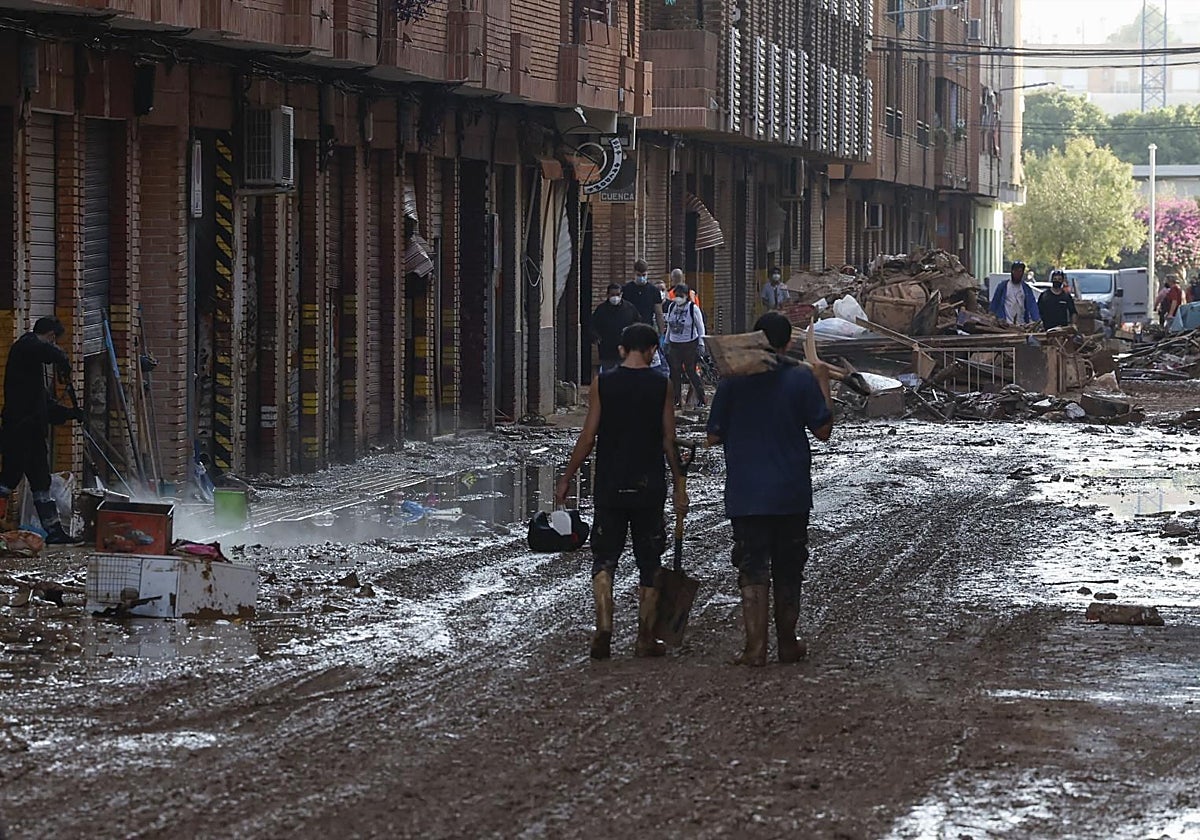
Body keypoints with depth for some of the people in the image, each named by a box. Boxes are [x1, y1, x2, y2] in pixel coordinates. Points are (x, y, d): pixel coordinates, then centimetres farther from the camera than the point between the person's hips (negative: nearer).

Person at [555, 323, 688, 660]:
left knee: (604, 560, 5)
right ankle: (646, 639, 12)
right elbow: (669, 441, -1)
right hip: (649, 488, 0)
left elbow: (588, 438, -4)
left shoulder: (602, 383, -3)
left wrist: (566, 479, 5)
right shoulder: (661, 386, -2)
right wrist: (679, 486, 7)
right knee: (649, 565, 10)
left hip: (610, 487, 0)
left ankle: (603, 627, -14)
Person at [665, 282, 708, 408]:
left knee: (691, 372, -5)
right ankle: (677, 400, 12)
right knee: (675, 374, 5)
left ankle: (701, 399, 5)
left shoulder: (693, 308, -9)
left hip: (689, 345, -5)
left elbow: (700, 328, -4)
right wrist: (666, 343, 18)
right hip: (674, 345, 5)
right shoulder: (672, 307, 7)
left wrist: (701, 345, -8)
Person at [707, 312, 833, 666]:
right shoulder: (802, 379, -5)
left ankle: (755, 647, -8)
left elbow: (714, 436, 1)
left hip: (745, 494, -1)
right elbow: (823, 430, -1)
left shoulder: (732, 381, -4)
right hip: (791, 493, 1)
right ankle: (787, 643, 20)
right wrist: (824, 385, 8)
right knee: (788, 571, 13)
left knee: (752, 570, 1)